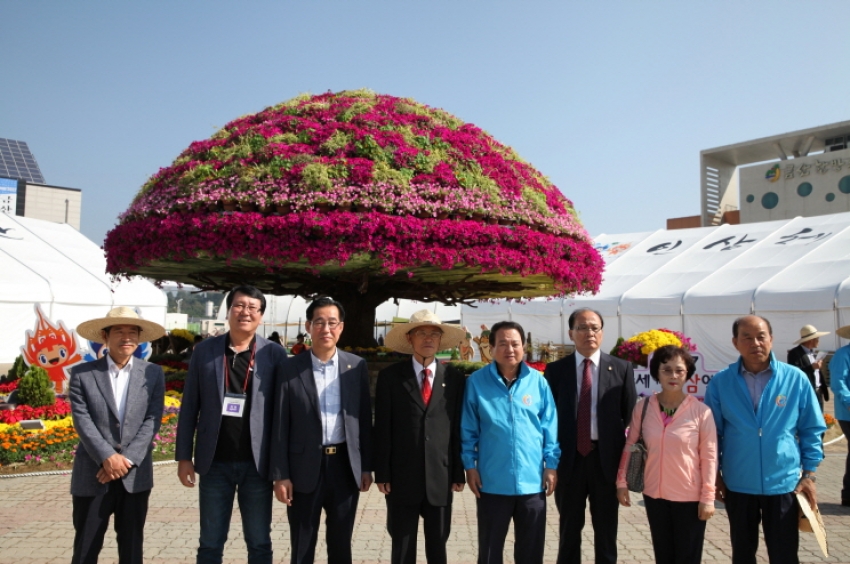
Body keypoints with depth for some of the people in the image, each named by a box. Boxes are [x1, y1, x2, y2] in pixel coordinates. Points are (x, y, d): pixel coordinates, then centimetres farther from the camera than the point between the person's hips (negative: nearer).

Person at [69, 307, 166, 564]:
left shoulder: (153, 373, 2)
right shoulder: (82, 373, -1)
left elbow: (152, 421, -3)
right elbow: (82, 420, -8)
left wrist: (127, 459, -13)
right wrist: (107, 457, -18)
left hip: (136, 475, 1)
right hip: (92, 475, -1)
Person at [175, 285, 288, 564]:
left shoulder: (275, 354, -2)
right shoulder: (204, 350, 2)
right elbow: (189, 407, 5)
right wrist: (184, 456, 2)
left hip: (257, 464, -1)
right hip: (215, 463, 1)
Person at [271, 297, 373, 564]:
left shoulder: (356, 366, 1)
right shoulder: (290, 369, -5)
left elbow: (364, 419, 4)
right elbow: (280, 426, -4)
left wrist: (366, 466, 4)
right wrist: (280, 475, -6)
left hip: (345, 466, 2)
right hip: (305, 468, -1)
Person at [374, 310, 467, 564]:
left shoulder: (454, 378, 3)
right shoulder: (390, 376, -2)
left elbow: (458, 429, 3)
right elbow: (382, 429, -2)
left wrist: (459, 473, 2)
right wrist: (382, 473, -5)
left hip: (440, 478, 1)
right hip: (402, 477, -1)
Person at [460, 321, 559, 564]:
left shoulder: (538, 381, -1)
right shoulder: (476, 381, -5)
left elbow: (549, 426, 3)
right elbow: (468, 429, 0)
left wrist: (551, 465, 1)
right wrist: (470, 465, -2)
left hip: (532, 480, 1)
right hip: (492, 481, -1)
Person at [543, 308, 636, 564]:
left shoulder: (621, 368, 1)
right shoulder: (555, 369, 1)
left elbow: (631, 415, 2)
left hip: (607, 458, 0)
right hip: (568, 458, 0)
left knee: (606, 530, 13)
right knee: (569, 529, 14)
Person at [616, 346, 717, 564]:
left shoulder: (701, 411, -12)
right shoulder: (643, 408, -4)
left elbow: (709, 457, -9)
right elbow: (629, 446, 4)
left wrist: (708, 497, -9)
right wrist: (622, 481, 3)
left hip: (689, 497, -3)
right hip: (655, 495, 3)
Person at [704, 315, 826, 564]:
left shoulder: (795, 378, -6)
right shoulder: (720, 382, -6)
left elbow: (811, 429, 2)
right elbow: (713, 432, 3)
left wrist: (809, 473, 0)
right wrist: (714, 474, 3)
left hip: (784, 482, 0)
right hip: (738, 484, 1)